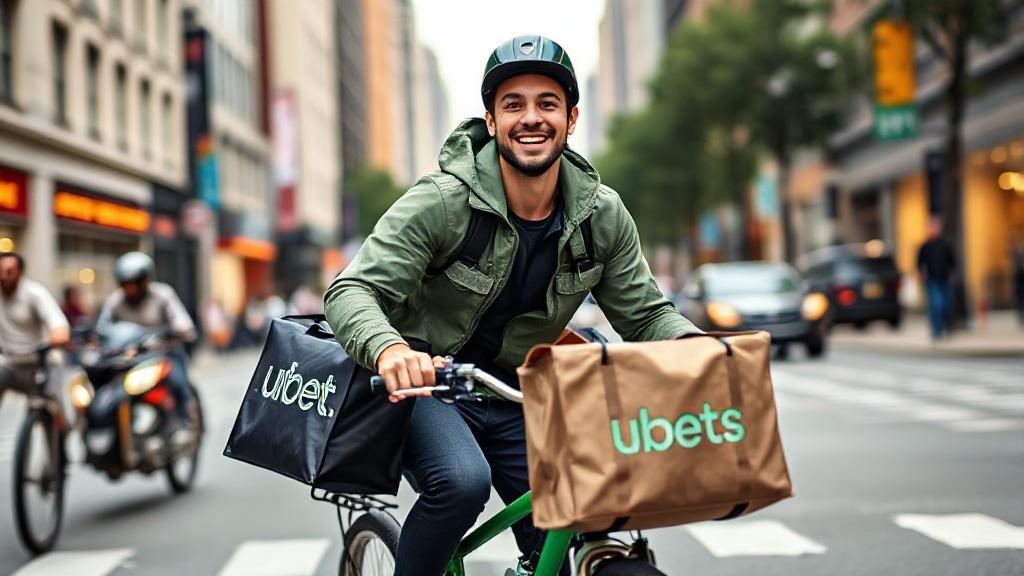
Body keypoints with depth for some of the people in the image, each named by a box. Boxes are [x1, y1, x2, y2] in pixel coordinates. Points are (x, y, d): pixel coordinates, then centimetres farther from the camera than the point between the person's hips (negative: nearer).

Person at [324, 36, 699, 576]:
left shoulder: (603, 216, -7)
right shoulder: (443, 201, -21)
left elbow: (646, 313, 0)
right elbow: (352, 289, -27)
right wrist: (388, 348, -50)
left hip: (513, 395, 4)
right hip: (423, 383, -4)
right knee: (462, 482, -32)